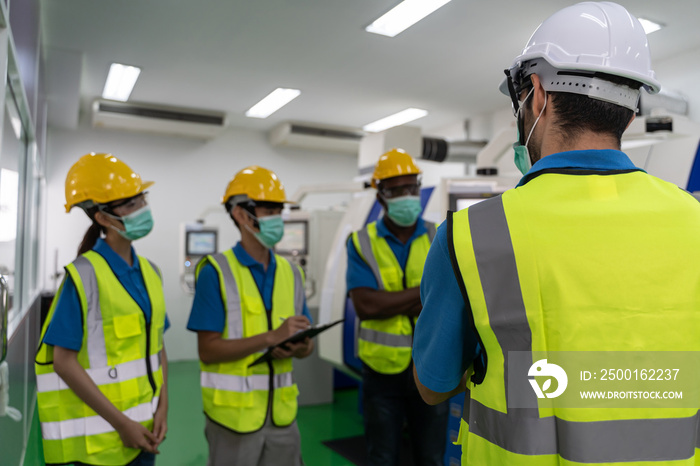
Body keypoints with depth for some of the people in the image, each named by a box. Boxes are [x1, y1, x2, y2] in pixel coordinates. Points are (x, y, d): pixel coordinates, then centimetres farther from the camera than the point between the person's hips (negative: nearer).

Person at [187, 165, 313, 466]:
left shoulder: (290, 273, 5)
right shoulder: (216, 272, -10)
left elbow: (306, 344, 9)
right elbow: (208, 351, -14)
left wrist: (298, 348, -14)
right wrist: (271, 336, -23)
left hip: (281, 410, 5)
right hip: (233, 413, -4)